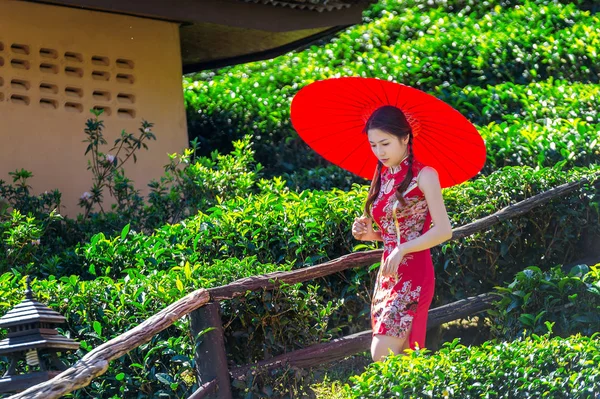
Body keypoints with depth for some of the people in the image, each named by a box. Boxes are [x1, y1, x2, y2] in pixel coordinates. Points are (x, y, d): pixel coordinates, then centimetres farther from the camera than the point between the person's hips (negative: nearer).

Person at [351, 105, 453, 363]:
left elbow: (443, 230, -12)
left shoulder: (423, 176, -6)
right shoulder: (383, 178, 15)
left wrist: (402, 250, -21)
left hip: (413, 276, -7)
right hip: (387, 275, 7)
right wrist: (370, 234, 3)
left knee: (383, 354, -18)